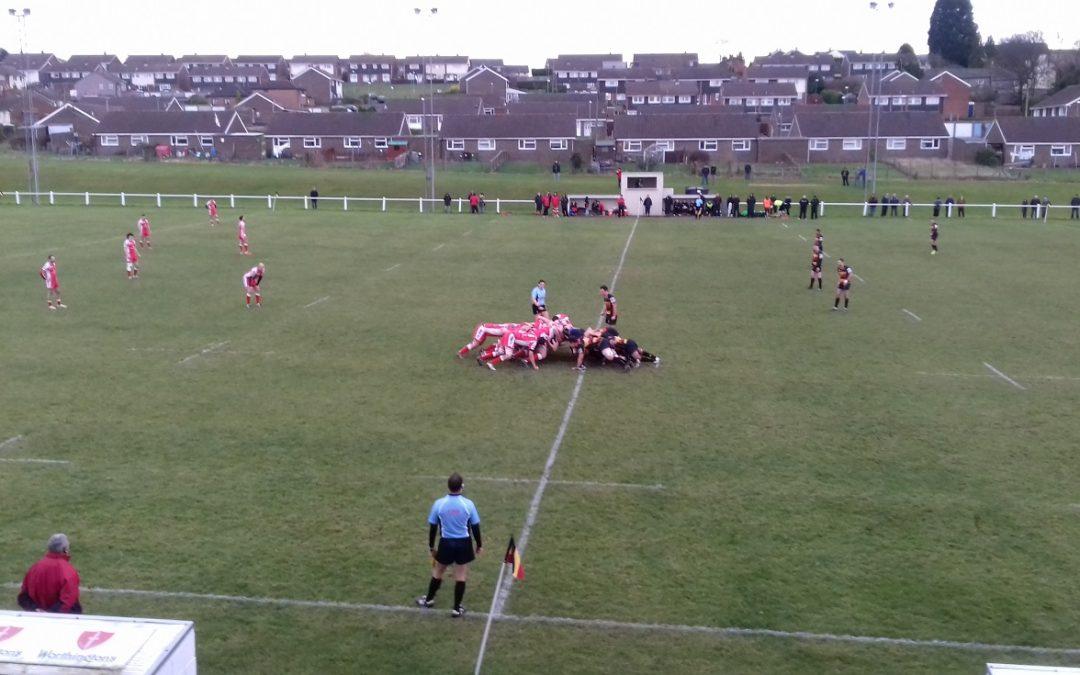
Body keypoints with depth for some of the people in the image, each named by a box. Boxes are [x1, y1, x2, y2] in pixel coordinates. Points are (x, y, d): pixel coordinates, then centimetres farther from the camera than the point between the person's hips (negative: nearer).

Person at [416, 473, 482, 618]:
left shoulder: (439, 504, -11)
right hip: (463, 543, -1)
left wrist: (431, 546, 11)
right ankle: (457, 608, 18)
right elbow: (475, 527, -4)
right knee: (461, 576, 11)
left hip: (446, 543, 1)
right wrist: (479, 545, 10)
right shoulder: (468, 504, -13)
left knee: (438, 572, 21)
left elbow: (432, 527, -2)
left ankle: (429, 599, 40)